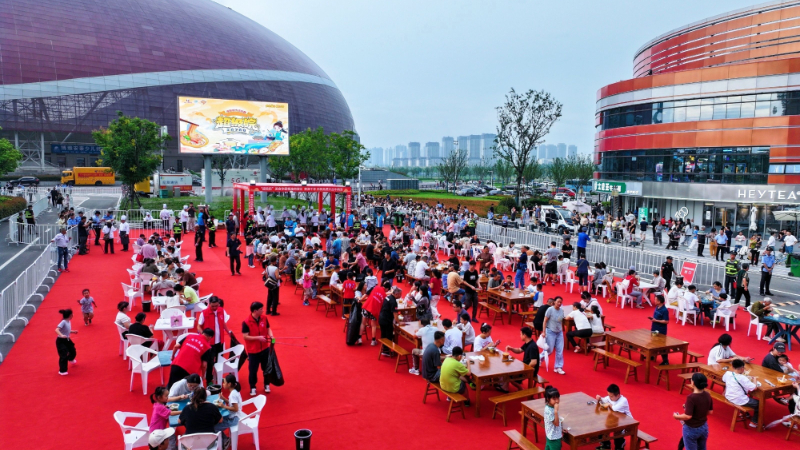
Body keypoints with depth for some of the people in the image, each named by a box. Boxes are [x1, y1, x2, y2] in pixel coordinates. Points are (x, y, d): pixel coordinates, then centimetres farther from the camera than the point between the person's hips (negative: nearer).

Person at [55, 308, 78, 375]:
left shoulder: (68, 322, 1)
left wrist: (73, 331, 16)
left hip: (67, 340, 9)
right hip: (61, 341, -9)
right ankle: (62, 371, 1)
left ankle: (71, 359, 58)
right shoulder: (63, 322, -26)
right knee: (63, 355, -9)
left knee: (73, 351, 24)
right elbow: (57, 330, -38)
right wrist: (61, 335, -52)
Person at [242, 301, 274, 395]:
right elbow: (245, 336, -19)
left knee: (267, 368, 15)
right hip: (253, 351, -4)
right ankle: (252, 387, 30)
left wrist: (271, 336, -13)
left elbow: (268, 328, 6)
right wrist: (258, 337, -27)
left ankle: (266, 384, 36)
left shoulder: (264, 318, -7)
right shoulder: (246, 322, -21)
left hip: (265, 348, 4)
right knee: (253, 370, 9)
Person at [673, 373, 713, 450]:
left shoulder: (691, 397, -29)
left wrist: (677, 416, -12)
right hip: (704, 427, 6)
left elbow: (688, 416, -29)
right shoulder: (707, 395, -8)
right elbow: (710, 411, 4)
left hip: (691, 429, -6)